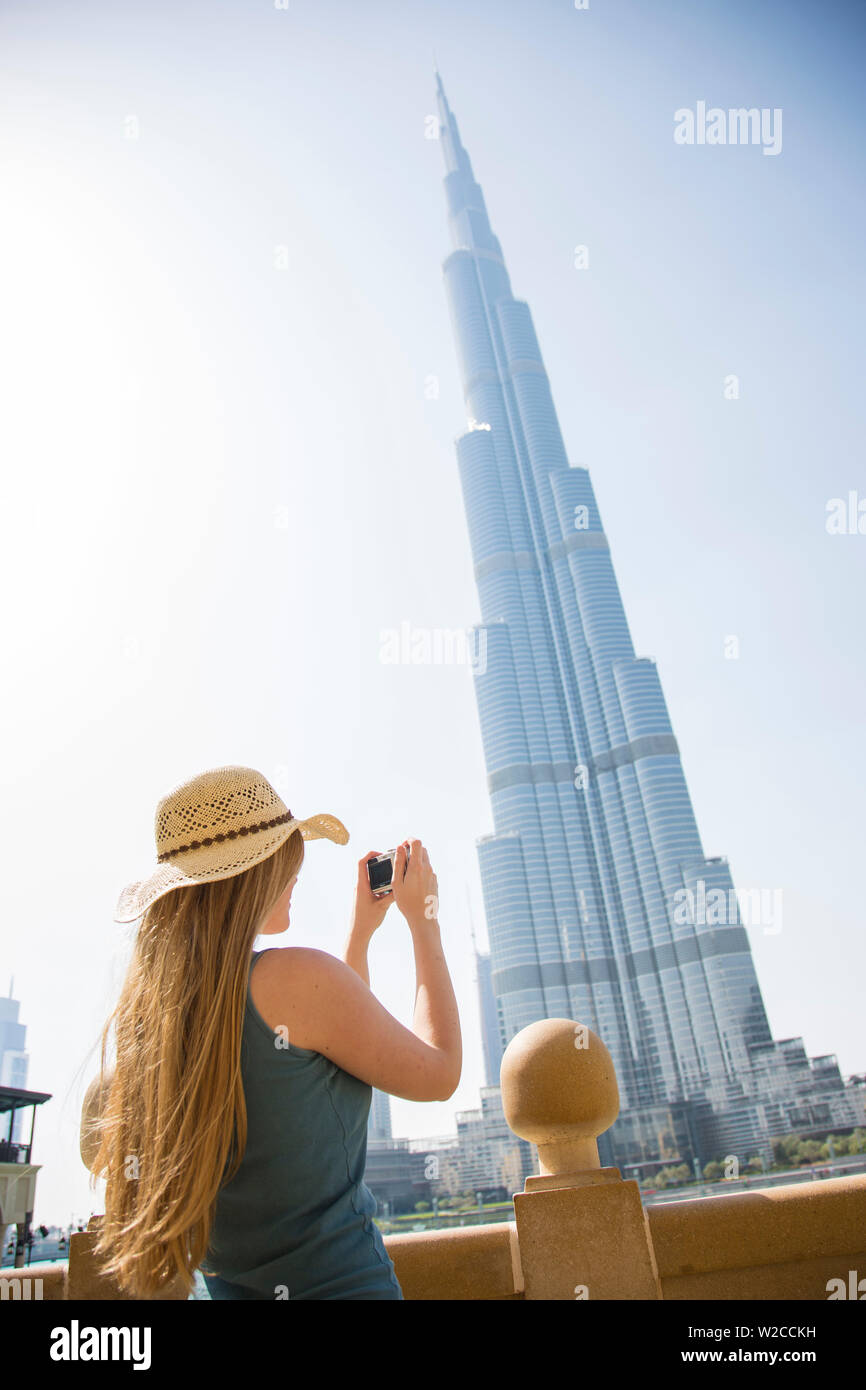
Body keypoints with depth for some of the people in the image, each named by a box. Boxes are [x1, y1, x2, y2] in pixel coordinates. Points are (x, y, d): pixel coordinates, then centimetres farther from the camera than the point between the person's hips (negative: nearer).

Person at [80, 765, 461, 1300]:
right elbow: (438, 1075, -8)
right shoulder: (297, 976, -24)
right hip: (341, 1282, -7)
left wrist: (362, 932, 14)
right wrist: (424, 920, -2)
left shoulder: (144, 1007, -1)